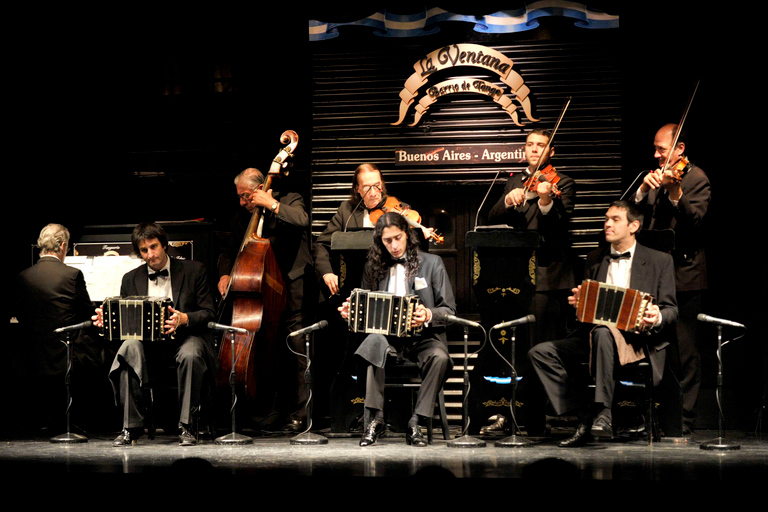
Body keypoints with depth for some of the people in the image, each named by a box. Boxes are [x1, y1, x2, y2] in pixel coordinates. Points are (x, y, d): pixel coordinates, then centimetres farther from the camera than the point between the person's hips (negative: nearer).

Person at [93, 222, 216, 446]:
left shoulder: (194, 271, 3)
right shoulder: (131, 279, 12)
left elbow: (209, 314, -3)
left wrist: (185, 319, -24)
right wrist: (107, 319, -13)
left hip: (186, 335, -2)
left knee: (190, 355, -38)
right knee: (129, 349, -32)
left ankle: (186, 426, -26)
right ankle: (131, 427, -28)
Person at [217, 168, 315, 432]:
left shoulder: (290, 201, 3)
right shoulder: (242, 217, 18)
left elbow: (302, 220, -19)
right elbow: (229, 252, 22)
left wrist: (272, 205, -15)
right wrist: (225, 274, 3)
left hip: (292, 285, -5)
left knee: (294, 348, -14)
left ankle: (299, 413, -11)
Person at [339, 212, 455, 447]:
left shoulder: (432, 263, 6)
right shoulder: (374, 267, 14)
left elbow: (449, 310, 2)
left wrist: (429, 315, -20)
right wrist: (351, 311, -7)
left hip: (424, 336, -1)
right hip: (388, 334, 1)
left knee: (439, 357, -35)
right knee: (374, 344, -34)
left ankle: (415, 423, -25)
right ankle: (374, 420, -30)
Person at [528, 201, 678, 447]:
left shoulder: (659, 261, 7)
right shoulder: (595, 260, 20)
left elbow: (671, 311, 4)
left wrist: (657, 318, -20)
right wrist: (578, 303, -1)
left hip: (637, 339, -5)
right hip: (595, 333, 6)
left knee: (603, 333, -40)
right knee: (540, 352, -15)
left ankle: (604, 414, -38)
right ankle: (585, 416, -18)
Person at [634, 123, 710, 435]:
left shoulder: (696, 178, -4)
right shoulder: (657, 178, 16)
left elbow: (696, 218, -19)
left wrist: (674, 191, -32)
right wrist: (644, 190, -9)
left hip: (684, 275, -7)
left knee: (685, 350, -5)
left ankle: (684, 418, -1)